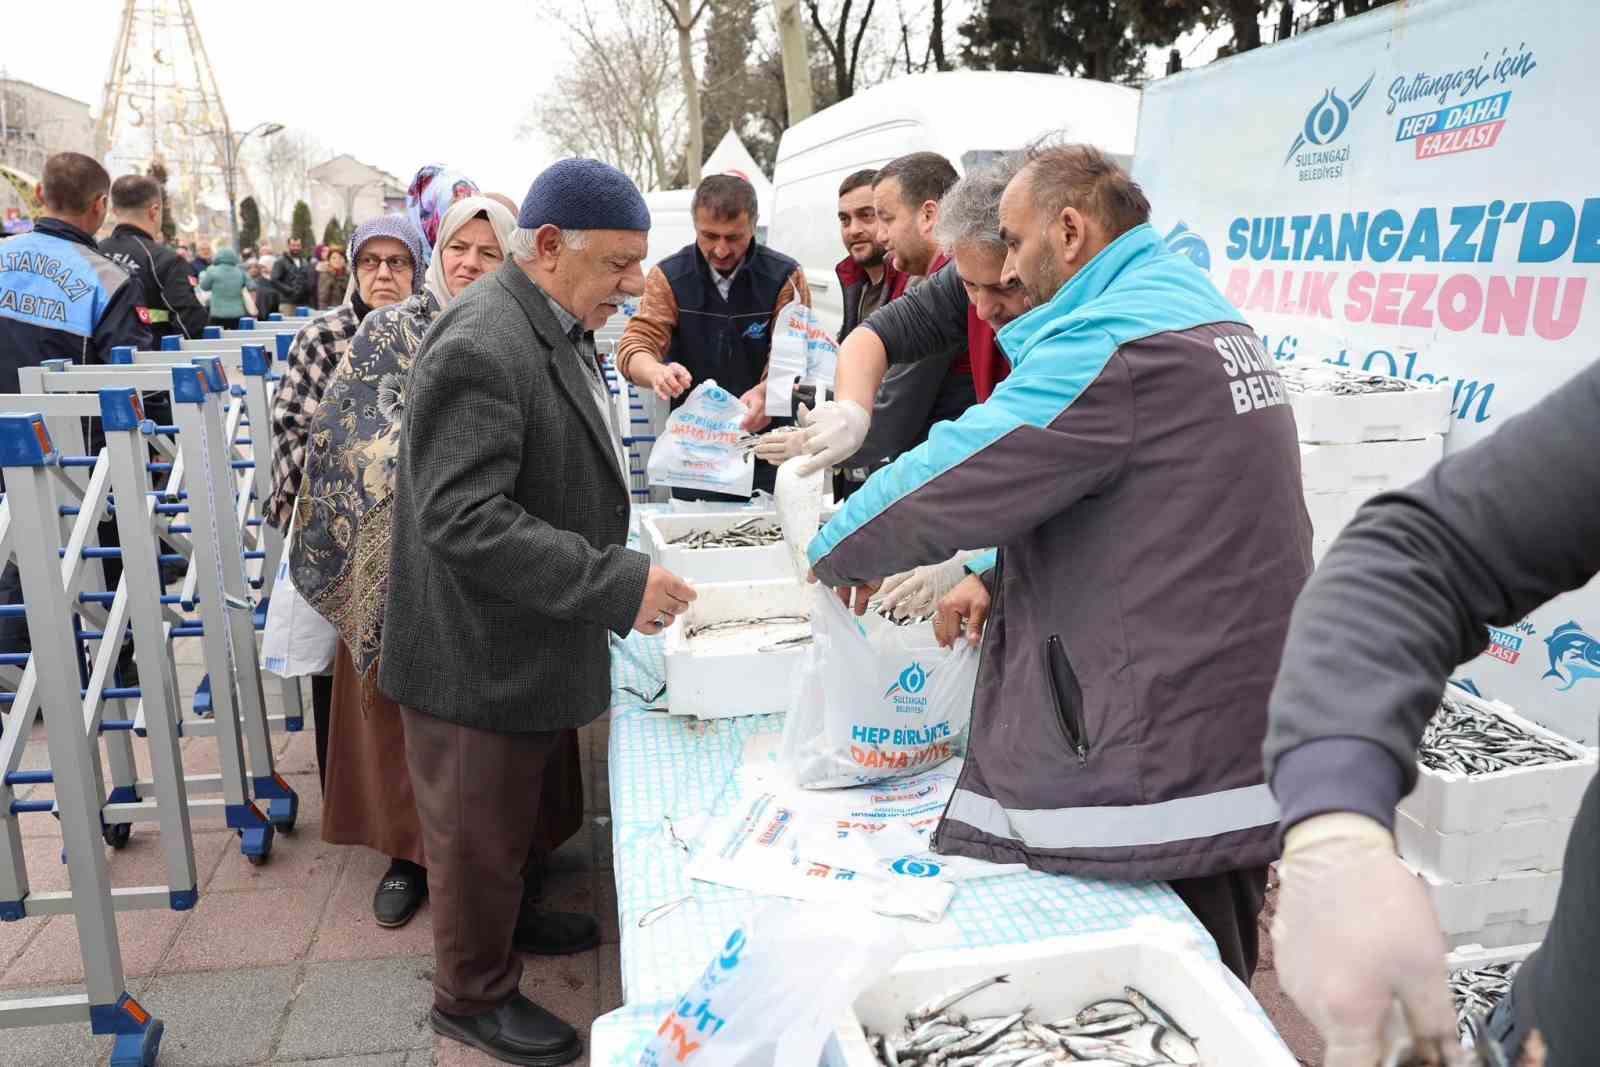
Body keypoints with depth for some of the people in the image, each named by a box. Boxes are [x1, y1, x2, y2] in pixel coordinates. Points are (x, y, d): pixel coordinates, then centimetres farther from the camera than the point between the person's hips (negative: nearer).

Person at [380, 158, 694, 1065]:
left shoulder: (556, 329, 7)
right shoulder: (482, 346, -26)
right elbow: (464, 522, -31)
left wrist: (615, 568, 15)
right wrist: (618, 582, -32)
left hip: (533, 642, 9)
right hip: (481, 653, -9)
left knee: (515, 811, 27)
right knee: (478, 830, 11)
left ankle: (508, 917, 50)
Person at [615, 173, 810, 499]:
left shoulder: (785, 277, -5)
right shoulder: (668, 276, -2)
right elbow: (634, 347, -9)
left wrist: (764, 392, -35)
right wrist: (659, 373, -33)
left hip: (765, 442, -1)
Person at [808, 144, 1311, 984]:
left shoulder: (1111, 341, -19)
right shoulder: (1207, 314, 13)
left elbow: (951, 474, -18)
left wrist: (836, 554, 1)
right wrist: (1003, 581, 11)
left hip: (1160, 780, -10)